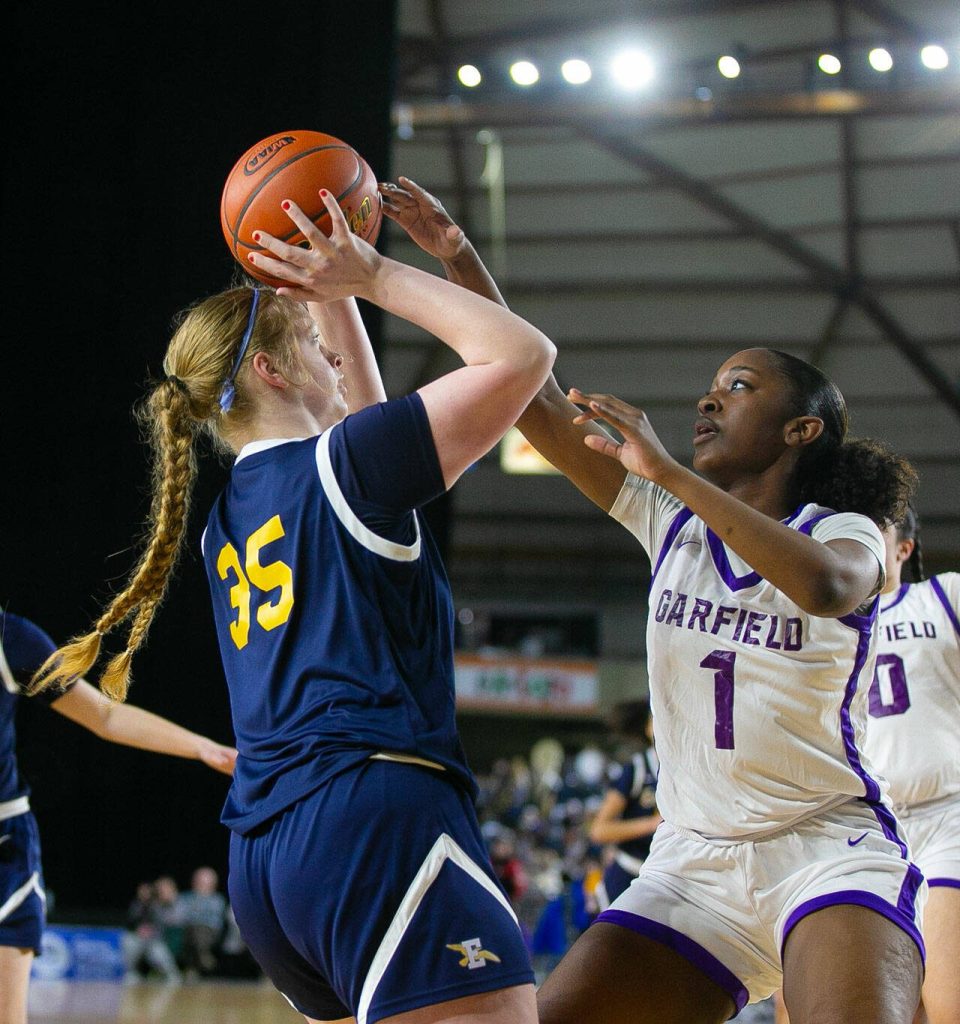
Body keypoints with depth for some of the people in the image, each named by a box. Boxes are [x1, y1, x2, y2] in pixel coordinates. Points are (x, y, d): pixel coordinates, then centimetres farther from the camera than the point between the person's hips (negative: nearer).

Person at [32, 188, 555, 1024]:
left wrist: (334, 295, 38)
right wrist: (372, 275, 7)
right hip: (376, 810, -9)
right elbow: (524, 354, -1)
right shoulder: (342, 464, 0)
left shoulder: (230, 515, 22)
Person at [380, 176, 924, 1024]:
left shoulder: (845, 532, -2)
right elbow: (529, 395, 5)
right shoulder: (671, 520, 10)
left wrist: (666, 469, -28)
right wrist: (458, 259, -4)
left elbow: (823, 586, -29)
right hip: (694, 862, 5)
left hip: (830, 851, -5)